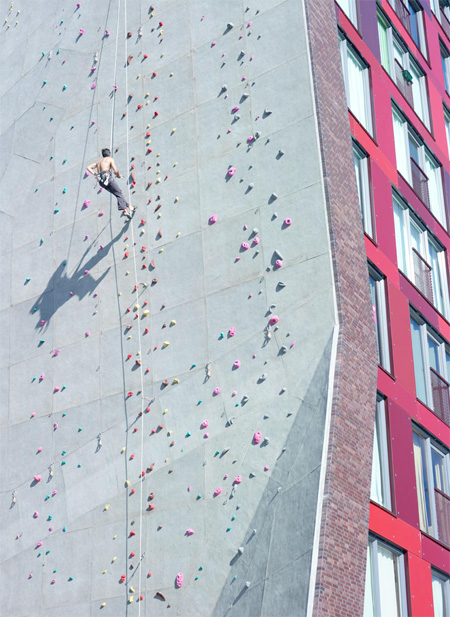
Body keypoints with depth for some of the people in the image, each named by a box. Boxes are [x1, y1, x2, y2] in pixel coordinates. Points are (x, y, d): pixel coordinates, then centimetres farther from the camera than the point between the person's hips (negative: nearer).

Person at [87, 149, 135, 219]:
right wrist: (118, 175, 17)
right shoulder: (110, 159, 10)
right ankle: (124, 209, -19)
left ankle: (129, 207, 5)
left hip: (101, 181, 6)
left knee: (118, 194, 11)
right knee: (119, 194, -4)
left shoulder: (99, 162, 29)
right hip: (107, 177, -6)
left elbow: (88, 167, 24)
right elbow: (115, 171, -2)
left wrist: (95, 174, 17)